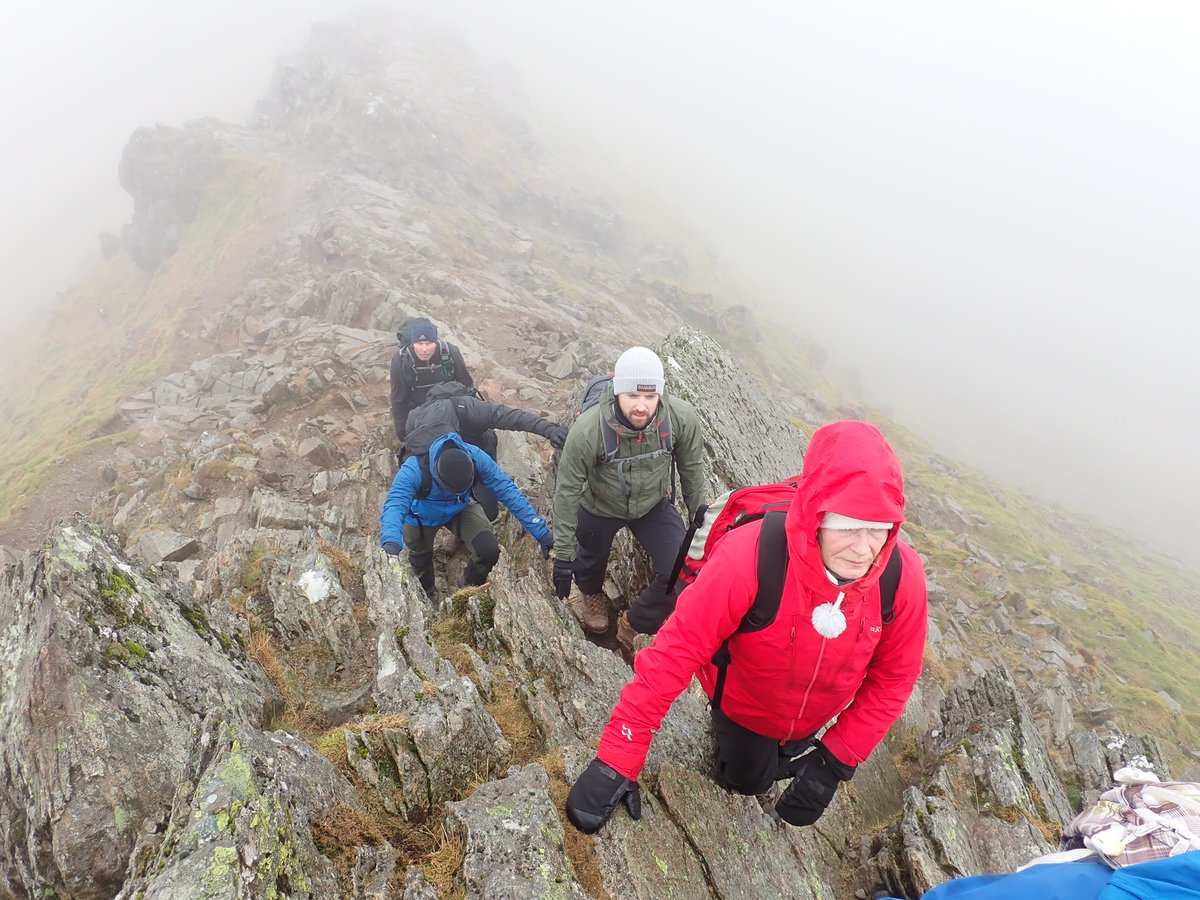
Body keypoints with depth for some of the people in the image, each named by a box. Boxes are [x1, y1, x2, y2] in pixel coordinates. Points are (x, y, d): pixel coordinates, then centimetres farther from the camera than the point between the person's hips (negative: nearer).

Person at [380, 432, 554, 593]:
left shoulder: (476, 458, -35)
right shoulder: (414, 470, -42)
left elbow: (508, 491, -31)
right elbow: (394, 506, -54)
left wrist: (541, 531, -33)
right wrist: (391, 544, -75)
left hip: (460, 509, 1)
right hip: (423, 516, -1)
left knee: (489, 550, -17)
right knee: (420, 556, 18)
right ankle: (425, 595, 55)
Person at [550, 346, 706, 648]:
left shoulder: (682, 418, -30)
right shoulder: (587, 430, -36)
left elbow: (691, 469, -9)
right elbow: (567, 492, -23)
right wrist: (563, 555, -17)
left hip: (655, 504, 2)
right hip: (599, 508, -1)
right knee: (591, 563, 24)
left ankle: (634, 626, 20)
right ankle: (592, 596, 64)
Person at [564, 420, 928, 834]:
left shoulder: (904, 575, -31)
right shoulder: (751, 556, -43)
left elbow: (894, 676, -16)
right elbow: (674, 652, -39)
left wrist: (836, 760, -21)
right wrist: (617, 760, -38)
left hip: (814, 717, 3)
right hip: (744, 702, -2)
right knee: (747, 780, 25)